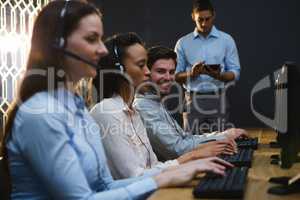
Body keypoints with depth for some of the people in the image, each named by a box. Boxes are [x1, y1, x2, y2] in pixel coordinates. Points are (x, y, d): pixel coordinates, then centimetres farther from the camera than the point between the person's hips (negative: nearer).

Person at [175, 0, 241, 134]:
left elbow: (235, 73, 2)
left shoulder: (226, 40, 4)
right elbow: (176, 75, 4)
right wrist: (191, 74, -16)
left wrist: (218, 75, -18)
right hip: (193, 100, 1)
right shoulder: (183, 43, 6)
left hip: (218, 99, 0)